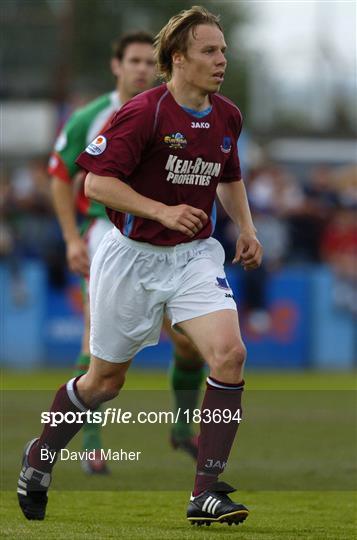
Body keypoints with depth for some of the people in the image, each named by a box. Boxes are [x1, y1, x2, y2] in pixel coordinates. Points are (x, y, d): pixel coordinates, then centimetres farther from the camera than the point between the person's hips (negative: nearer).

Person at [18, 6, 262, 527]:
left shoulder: (227, 117, 3)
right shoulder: (143, 113, -18)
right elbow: (97, 181, -19)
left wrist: (246, 226, 7)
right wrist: (162, 211, -27)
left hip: (195, 254, 4)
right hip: (132, 257, -4)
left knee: (229, 353, -19)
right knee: (105, 380, 9)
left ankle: (207, 493, -14)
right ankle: (40, 456, 38)